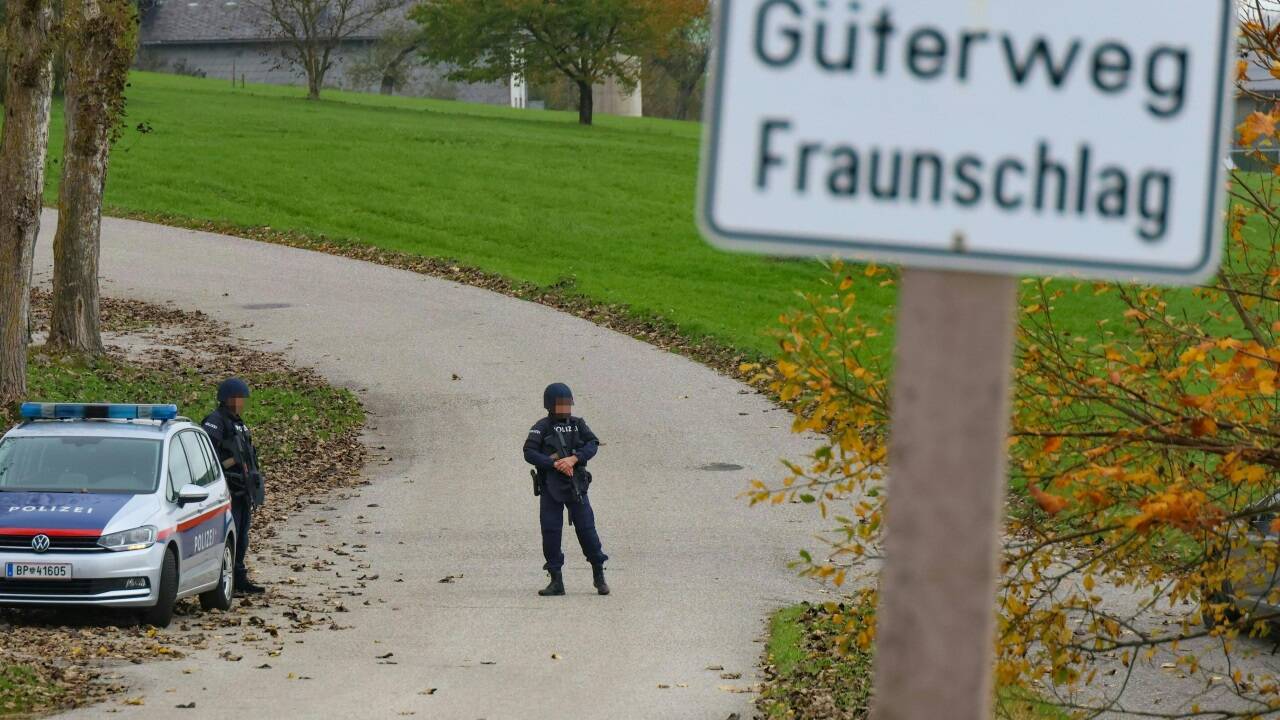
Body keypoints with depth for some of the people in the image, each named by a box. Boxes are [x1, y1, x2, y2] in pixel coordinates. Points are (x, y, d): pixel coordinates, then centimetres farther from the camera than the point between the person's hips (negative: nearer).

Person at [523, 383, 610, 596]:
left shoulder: (578, 425, 9)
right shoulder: (542, 427, 0)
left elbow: (593, 444, -4)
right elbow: (529, 453, -11)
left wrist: (574, 459, -20)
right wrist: (555, 464, -20)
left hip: (576, 487, 1)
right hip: (550, 488, -1)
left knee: (587, 529, -1)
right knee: (550, 532, -2)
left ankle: (599, 576, 10)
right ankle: (556, 581, 6)